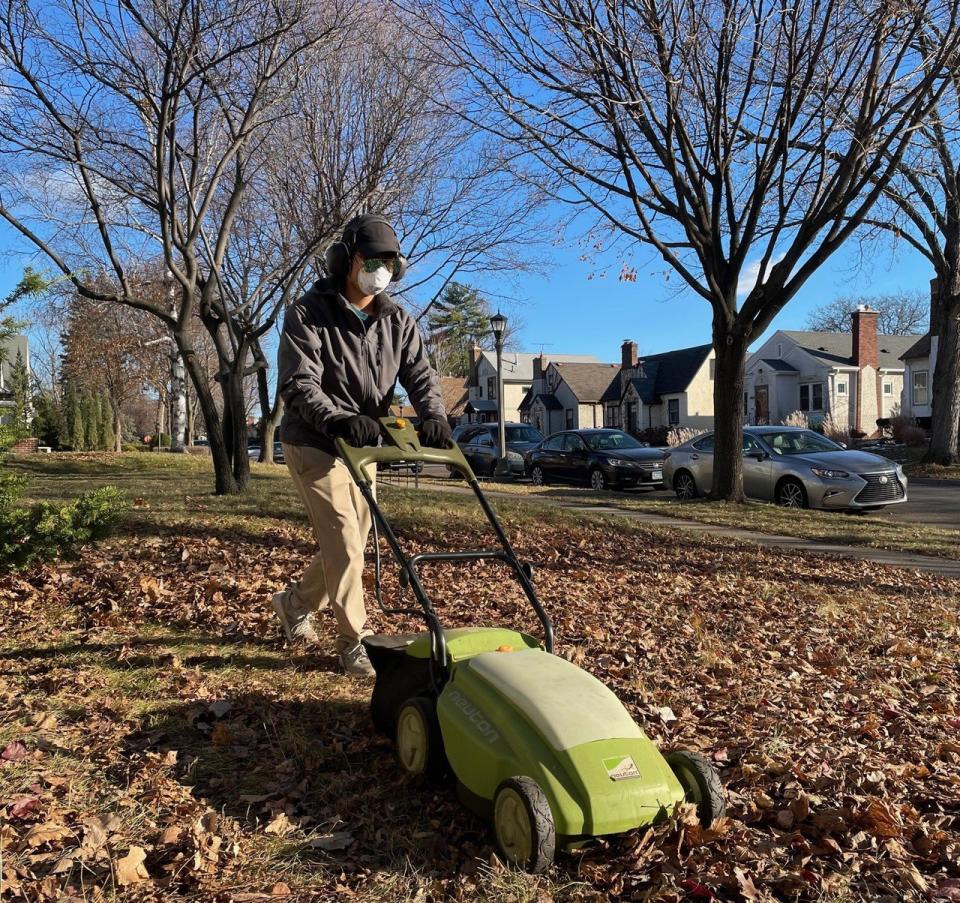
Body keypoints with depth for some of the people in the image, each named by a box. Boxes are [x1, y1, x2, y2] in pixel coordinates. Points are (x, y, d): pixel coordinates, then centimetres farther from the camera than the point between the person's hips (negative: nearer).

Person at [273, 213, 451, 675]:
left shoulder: (397, 322, 3)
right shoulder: (308, 314, -12)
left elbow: (420, 374, -6)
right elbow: (298, 383, -22)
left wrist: (433, 415, -29)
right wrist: (338, 419, -41)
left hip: (362, 444, 6)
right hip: (314, 442, -6)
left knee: (352, 541, 14)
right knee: (343, 538, -13)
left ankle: (295, 602, 39)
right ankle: (354, 641, 0)